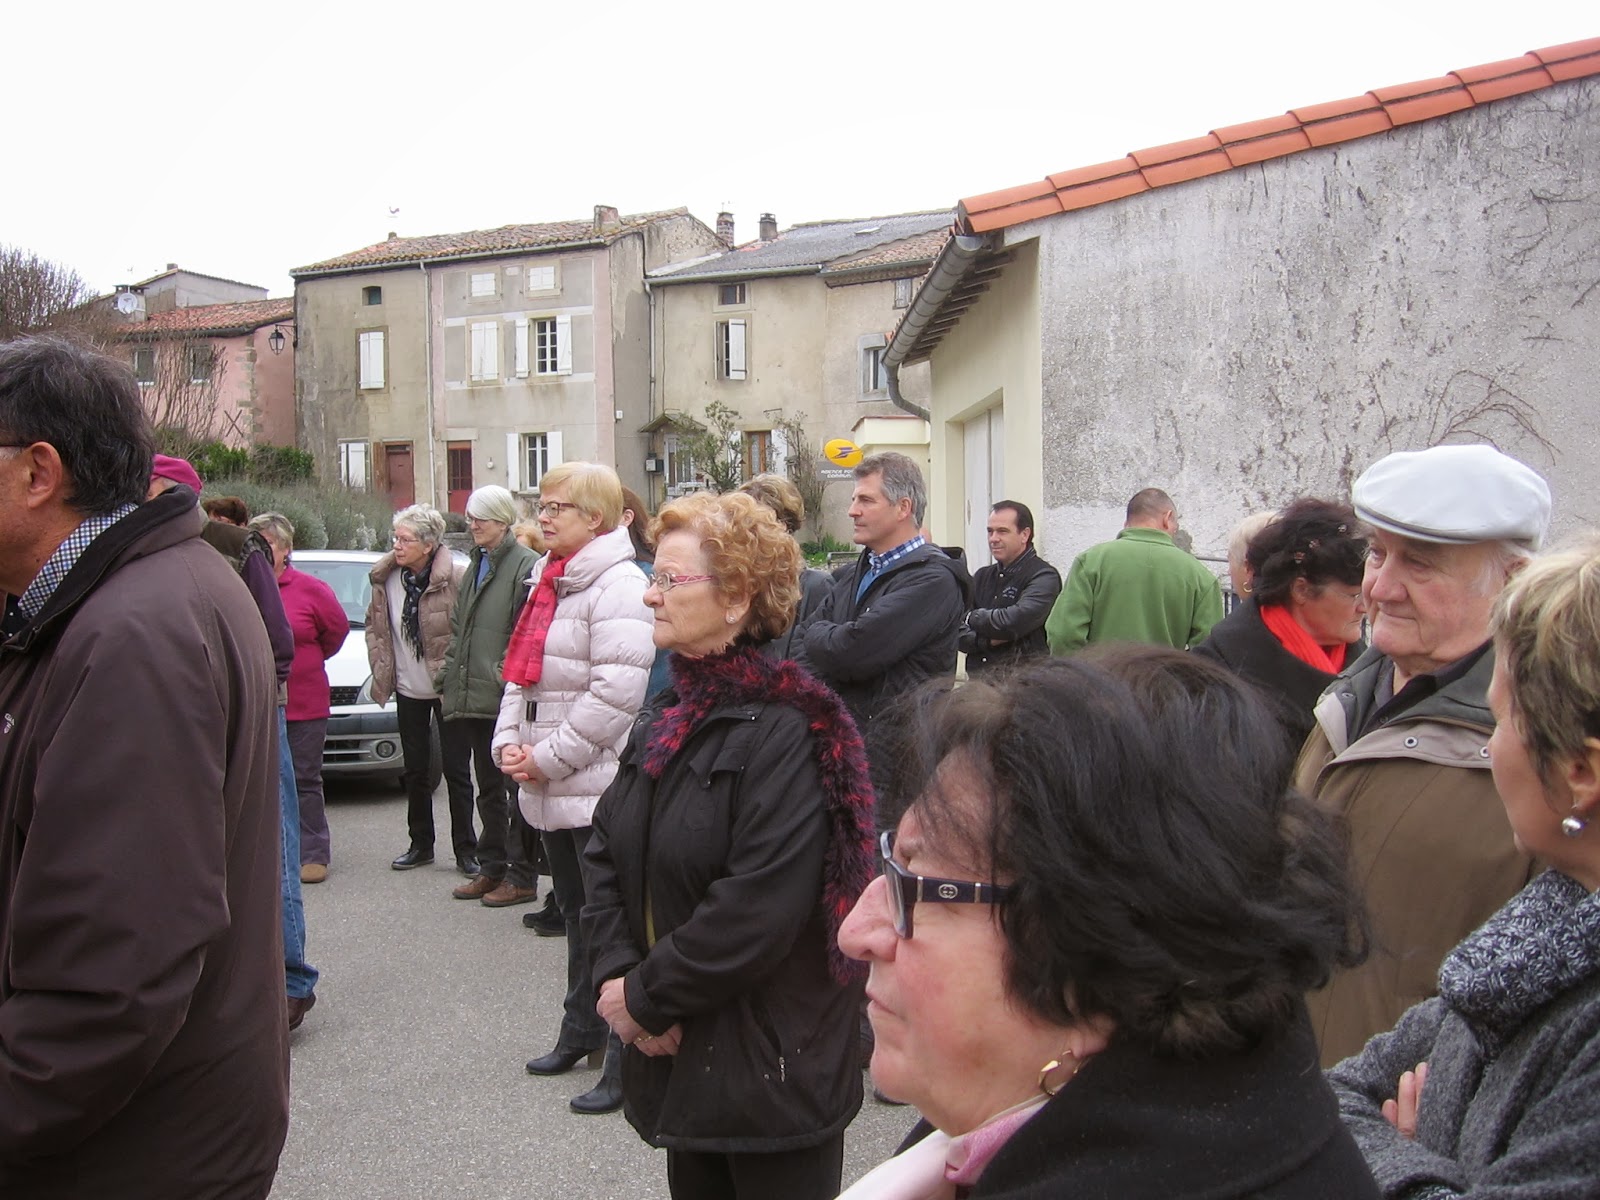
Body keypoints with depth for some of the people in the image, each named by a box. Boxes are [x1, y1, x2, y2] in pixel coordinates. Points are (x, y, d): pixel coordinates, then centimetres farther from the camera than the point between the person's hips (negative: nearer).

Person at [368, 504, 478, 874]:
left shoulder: (456, 577, -18)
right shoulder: (385, 578, -1)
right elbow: (374, 625, 13)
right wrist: (382, 668, 5)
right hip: (408, 690, 5)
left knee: (456, 771, 2)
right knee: (415, 770, 14)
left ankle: (466, 850, 12)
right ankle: (420, 844, 27)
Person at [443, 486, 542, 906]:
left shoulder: (526, 565, -11)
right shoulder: (475, 566, 18)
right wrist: (448, 682, 16)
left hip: (506, 700, -9)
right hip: (472, 698, 9)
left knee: (514, 788, -1)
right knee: (488, 789, 17)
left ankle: (521, 876, 8)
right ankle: (491, 868, 27)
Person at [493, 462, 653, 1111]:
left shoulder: (617, 585, -15)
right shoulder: (549, 582, 16)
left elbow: (617, 692, -22)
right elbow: (523, 672, 20)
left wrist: (549, 758, -16)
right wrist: (510, 742, 4)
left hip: (600, 787, -9)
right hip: (549, 788, 9)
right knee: (576, 914, 21)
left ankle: (625, 1060, 6)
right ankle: (581, 1031, 35)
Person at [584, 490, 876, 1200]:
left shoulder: (786, 731, -21)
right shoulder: (664, 721, 6)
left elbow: (758, 912, -26)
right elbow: (605, 856, 7)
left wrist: (645, 997, -16)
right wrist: (617, 976, -8)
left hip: (772, 1069, -7)